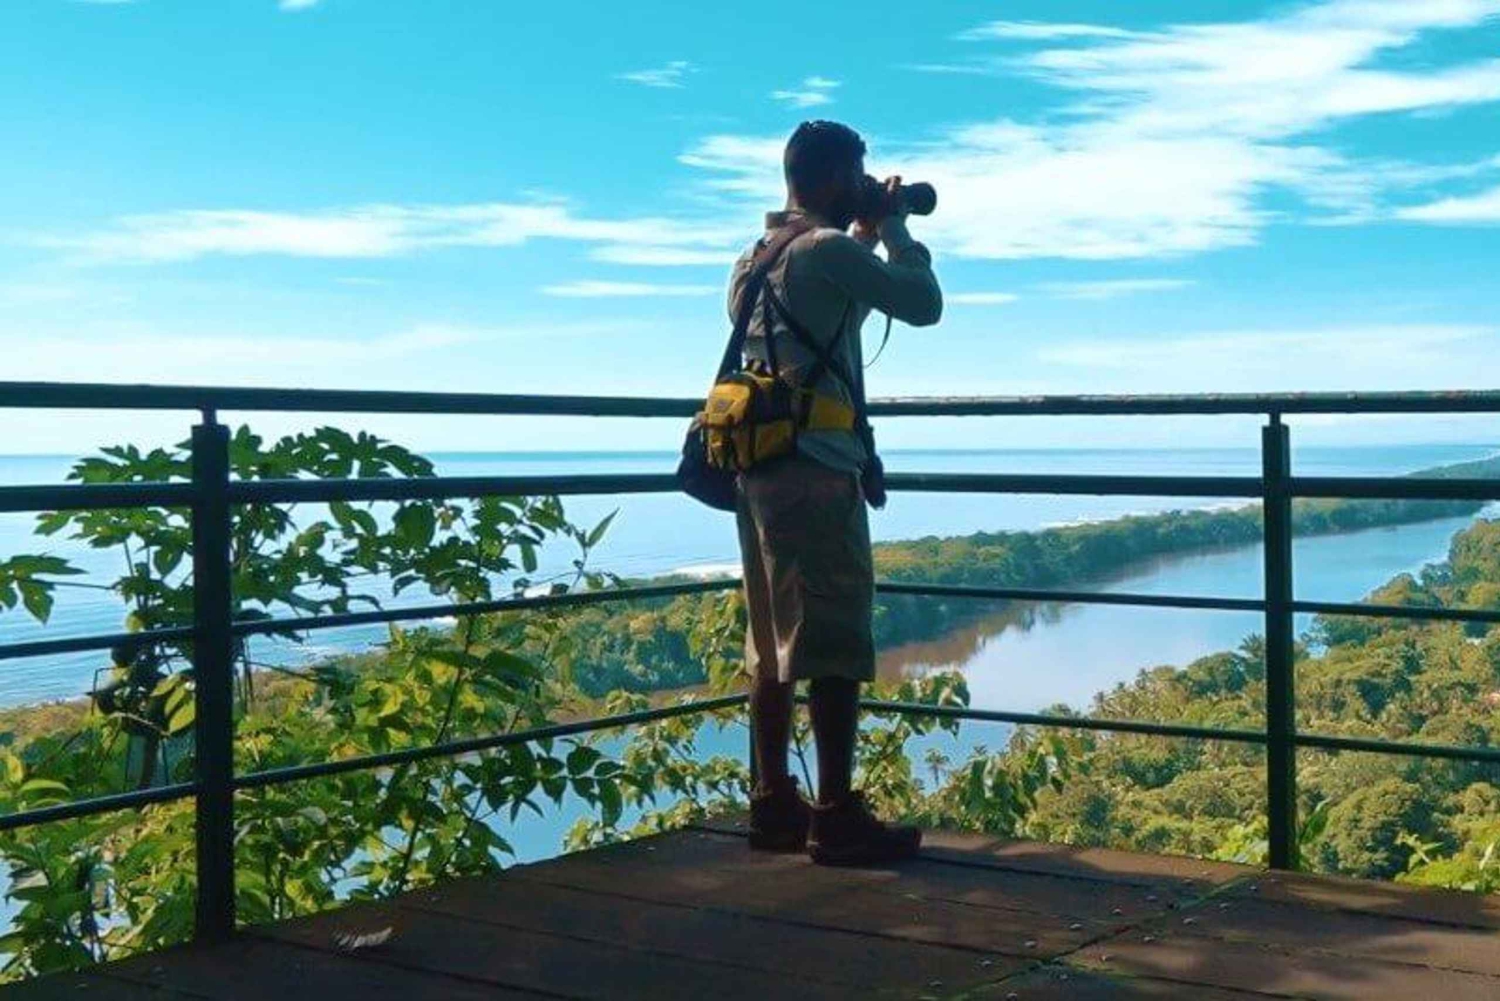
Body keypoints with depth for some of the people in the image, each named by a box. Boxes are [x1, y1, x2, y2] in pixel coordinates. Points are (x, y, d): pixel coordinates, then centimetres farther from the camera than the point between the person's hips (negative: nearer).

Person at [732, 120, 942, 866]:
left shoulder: (753, 260, 18)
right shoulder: (828, 250, -9)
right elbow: (923, 304, -6)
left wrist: (864, 239, 25)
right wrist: (893, 228, 7)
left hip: (758, 464, 9)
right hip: (816, 468, -9)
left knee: (773, 644, 10)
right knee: (834, 647, -7)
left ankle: (773, 804, 13)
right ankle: (836, 817, -6)